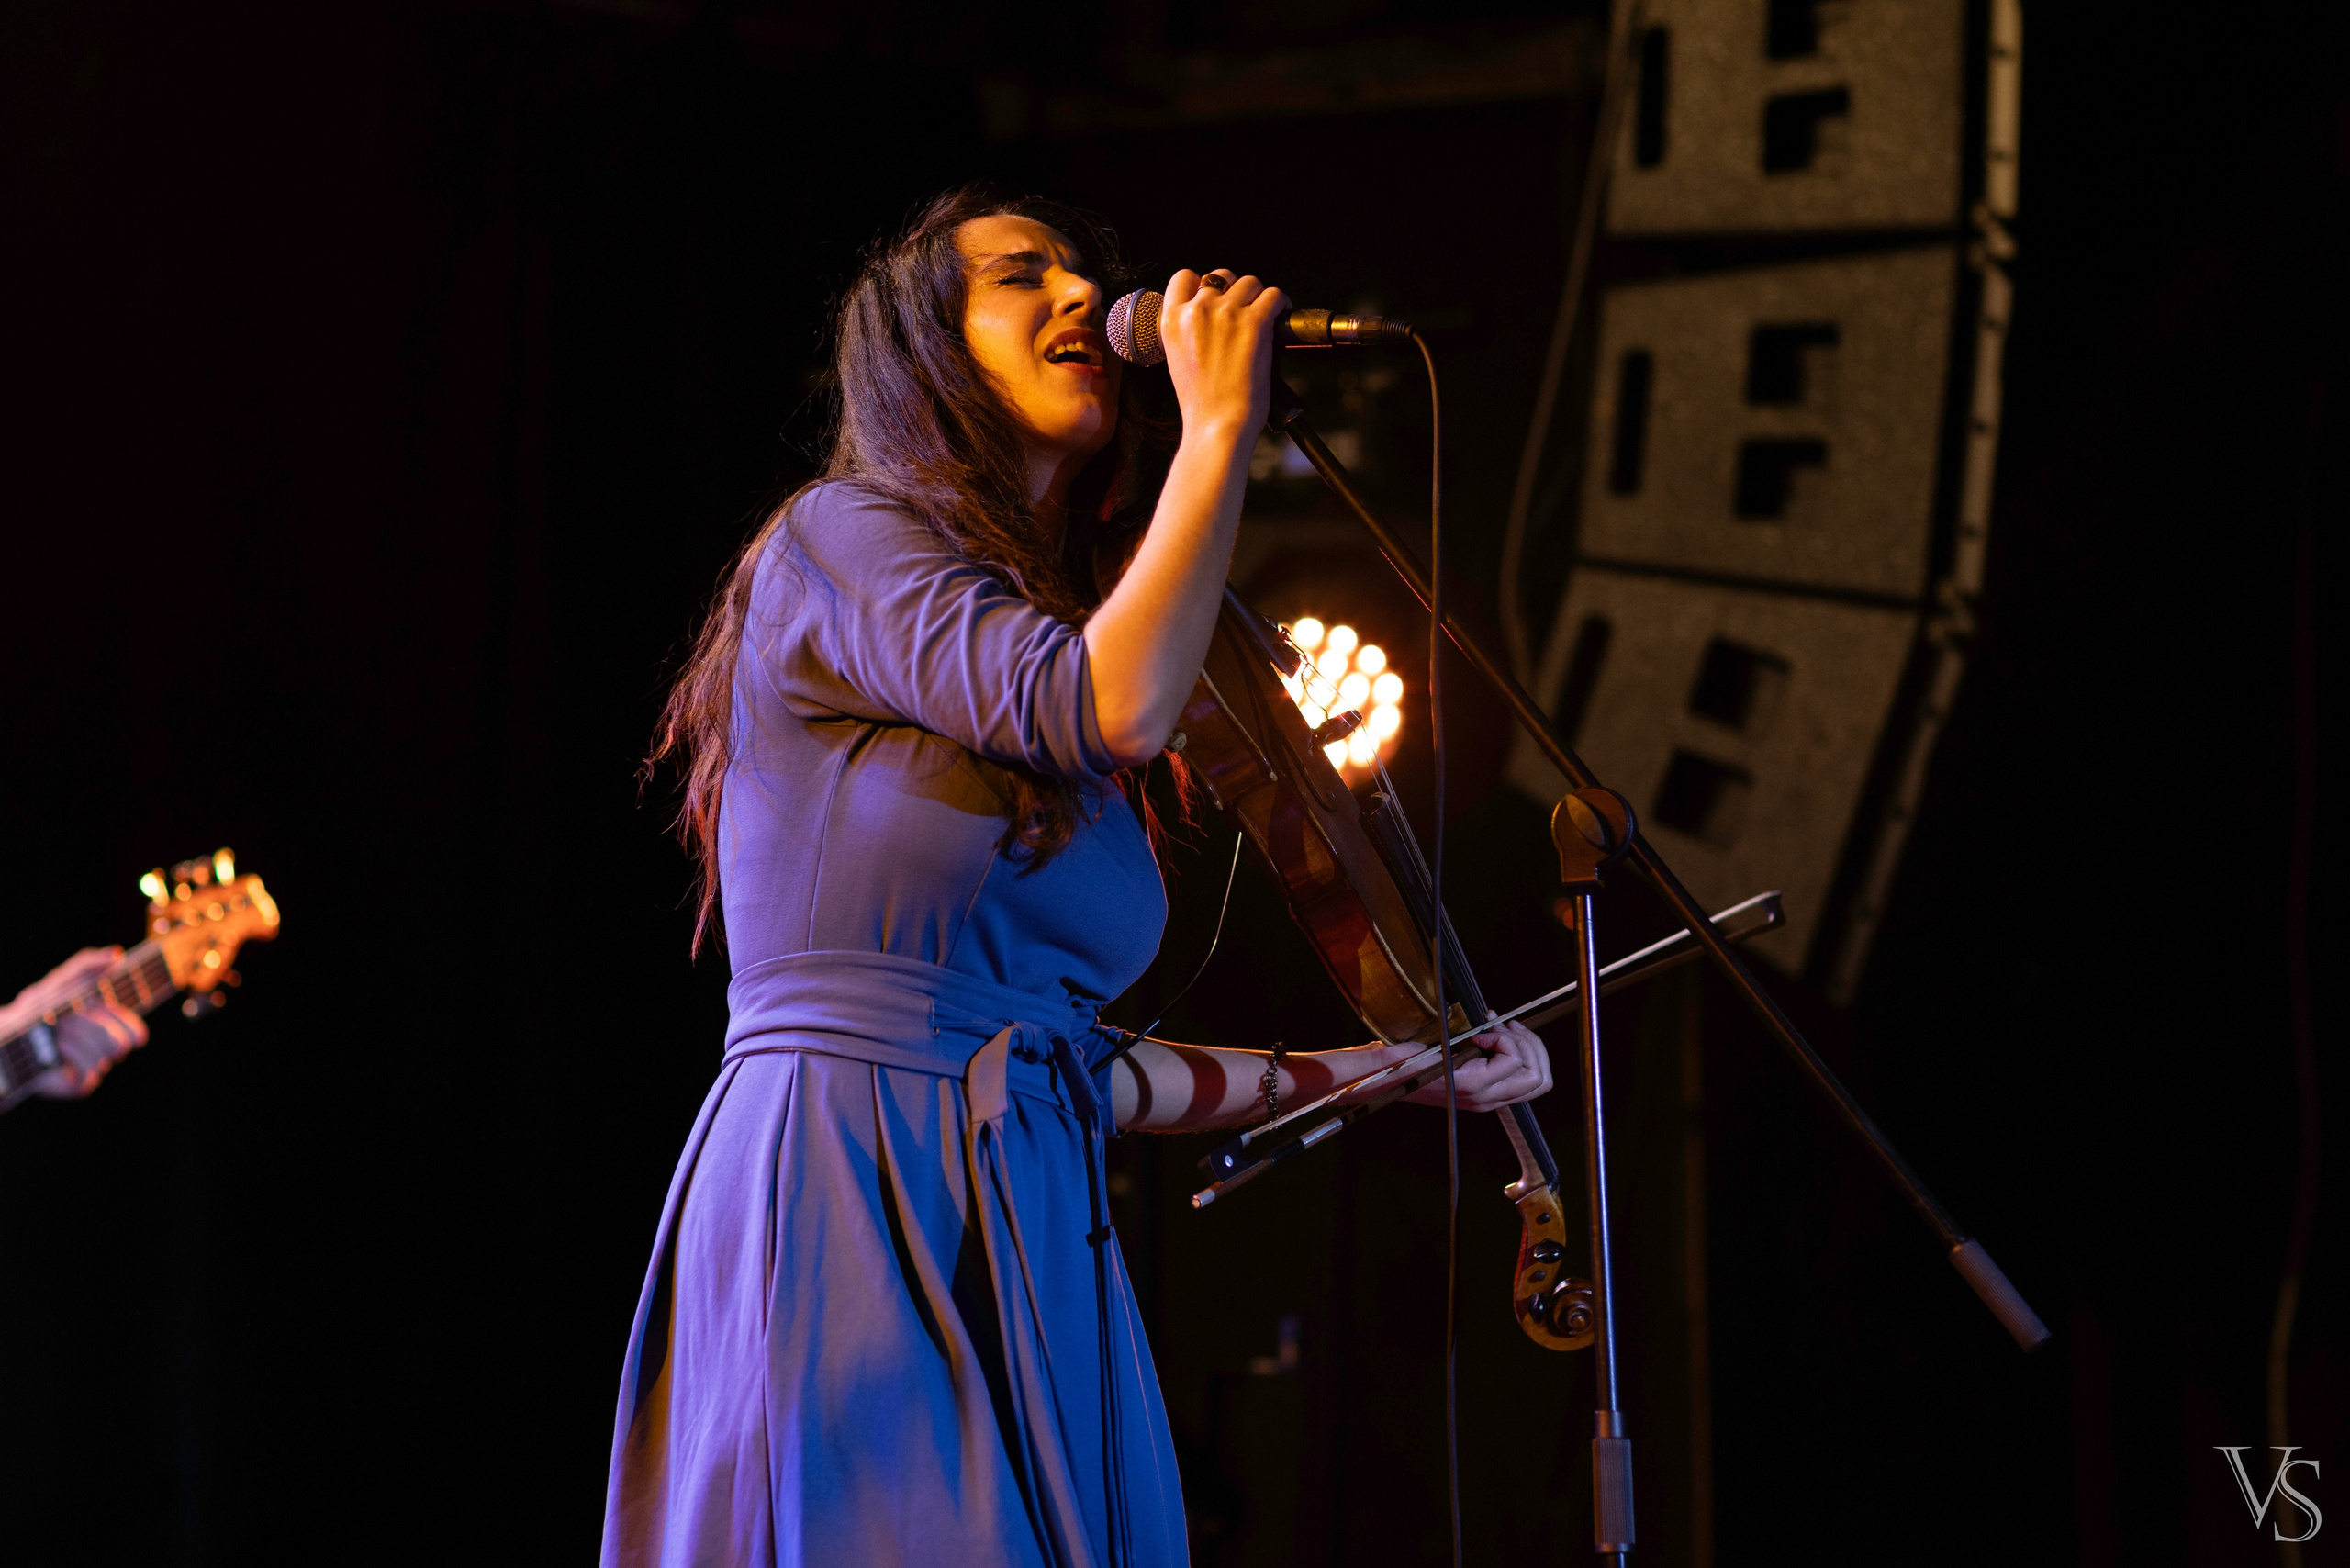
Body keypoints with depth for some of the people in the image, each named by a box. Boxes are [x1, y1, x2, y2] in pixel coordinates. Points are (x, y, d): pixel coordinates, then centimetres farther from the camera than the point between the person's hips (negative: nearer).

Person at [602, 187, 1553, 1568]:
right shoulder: (839, 540, -1)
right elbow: (1109, 708, -18)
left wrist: (1377, 1071, 25)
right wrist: (1222, 424, -7)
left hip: (1034, 1238, 7)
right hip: (844, 1193, -7)